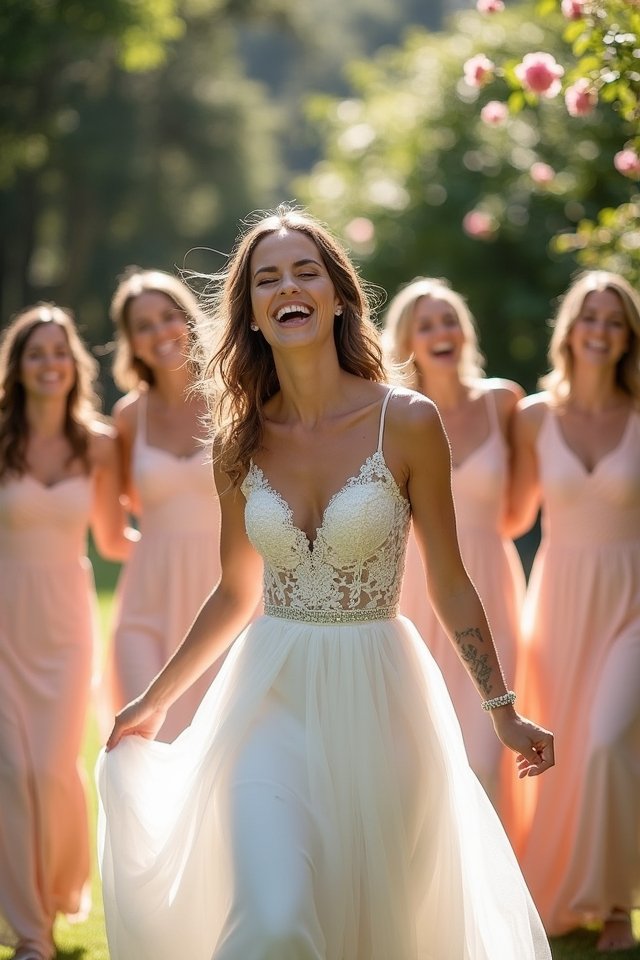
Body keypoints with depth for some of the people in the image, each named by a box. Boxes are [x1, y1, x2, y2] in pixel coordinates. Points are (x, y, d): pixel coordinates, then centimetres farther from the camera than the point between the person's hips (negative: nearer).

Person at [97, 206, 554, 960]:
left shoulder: (407, 423, -7)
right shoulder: (241, 443, 2)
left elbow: (449, 585, 1)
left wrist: (502, 710, 2)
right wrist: (154, 700, 21)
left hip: (377, 700, -1)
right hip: (272, 698, 1)